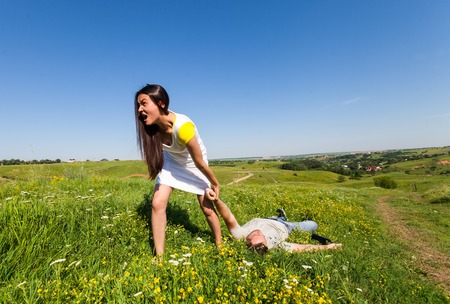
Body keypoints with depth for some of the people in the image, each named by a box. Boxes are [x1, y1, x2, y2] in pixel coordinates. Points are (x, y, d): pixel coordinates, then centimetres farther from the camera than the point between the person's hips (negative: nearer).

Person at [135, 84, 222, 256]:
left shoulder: (182, 127, -40)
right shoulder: (153, 124, -22)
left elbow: (200, 163, -28)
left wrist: (215, 184, -14)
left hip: (194, 164, -4)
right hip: (171, 161, 4)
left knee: (207, 208, 4)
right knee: (157, 204, -10)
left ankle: (219, 245, 32)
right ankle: (159, 256, 8)